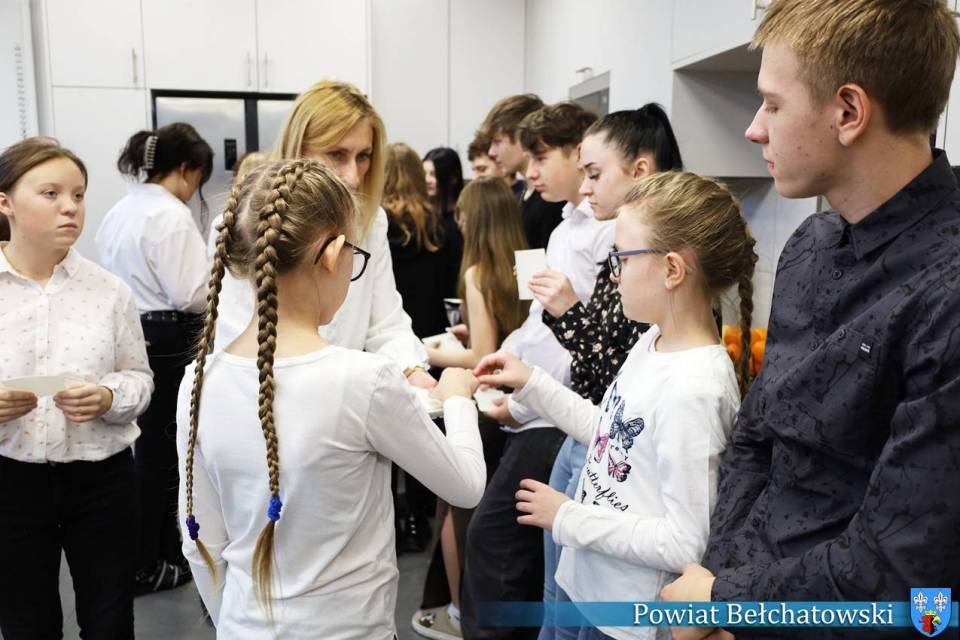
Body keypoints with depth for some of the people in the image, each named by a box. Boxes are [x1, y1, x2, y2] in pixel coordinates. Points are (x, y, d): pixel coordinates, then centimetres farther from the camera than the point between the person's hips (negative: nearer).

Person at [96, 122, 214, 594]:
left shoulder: (119, 211, 12)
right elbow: (188, 294, -20)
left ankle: (164, 547, 32)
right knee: (159, 452, 3)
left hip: (130, 336, 9)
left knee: (151, 447, 18)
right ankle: (144, 567, 16)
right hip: (164, 342, -9)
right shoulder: (172, 216, -17)